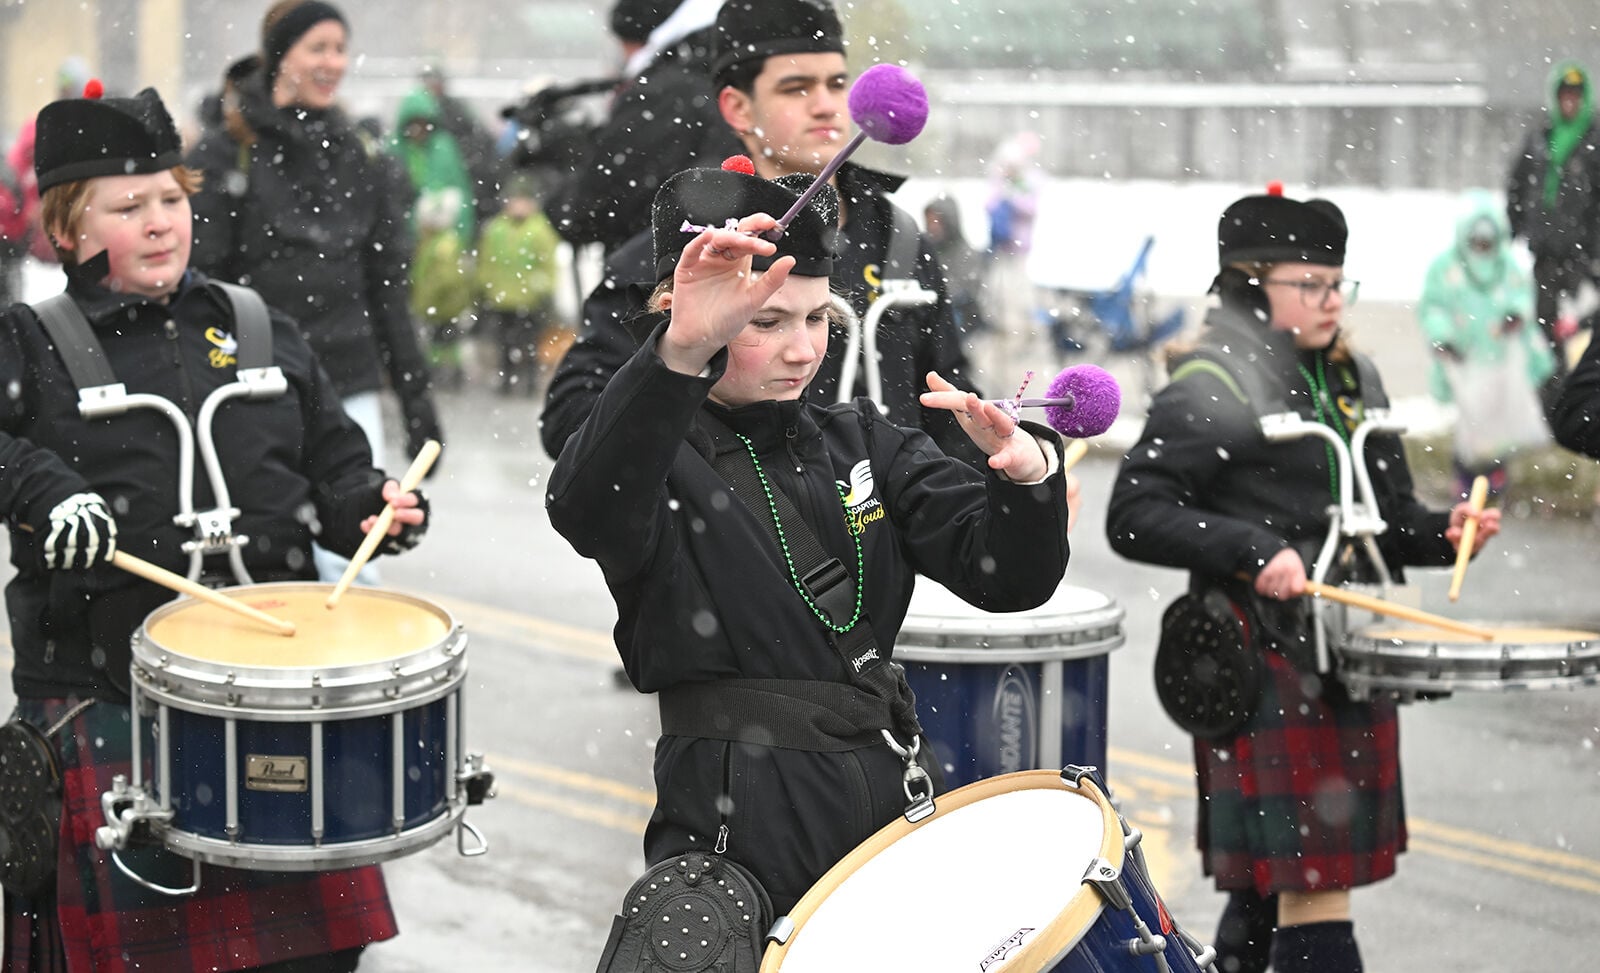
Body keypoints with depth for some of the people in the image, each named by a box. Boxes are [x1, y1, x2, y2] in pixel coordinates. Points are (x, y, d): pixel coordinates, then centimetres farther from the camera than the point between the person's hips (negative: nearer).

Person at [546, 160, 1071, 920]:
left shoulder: (862, 444, 11)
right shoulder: (660, 458, -7)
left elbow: (1009, 577, 3)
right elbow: (589, 511, -32)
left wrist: (1026, 471, -20)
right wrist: (682, 351, -48)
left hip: (892, 793, 5)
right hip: (735, 828, -5)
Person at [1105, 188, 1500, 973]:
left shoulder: (1353, 380, 16)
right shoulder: (1210, 386, -8)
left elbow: (1387, 518, 22)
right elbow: (1132, 518, -13)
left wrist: (1443, 533, 1)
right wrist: (1249, 551, -24)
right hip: (1267, 664, -7)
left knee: (1271, 878, 14)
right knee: (1313, 878, -12)